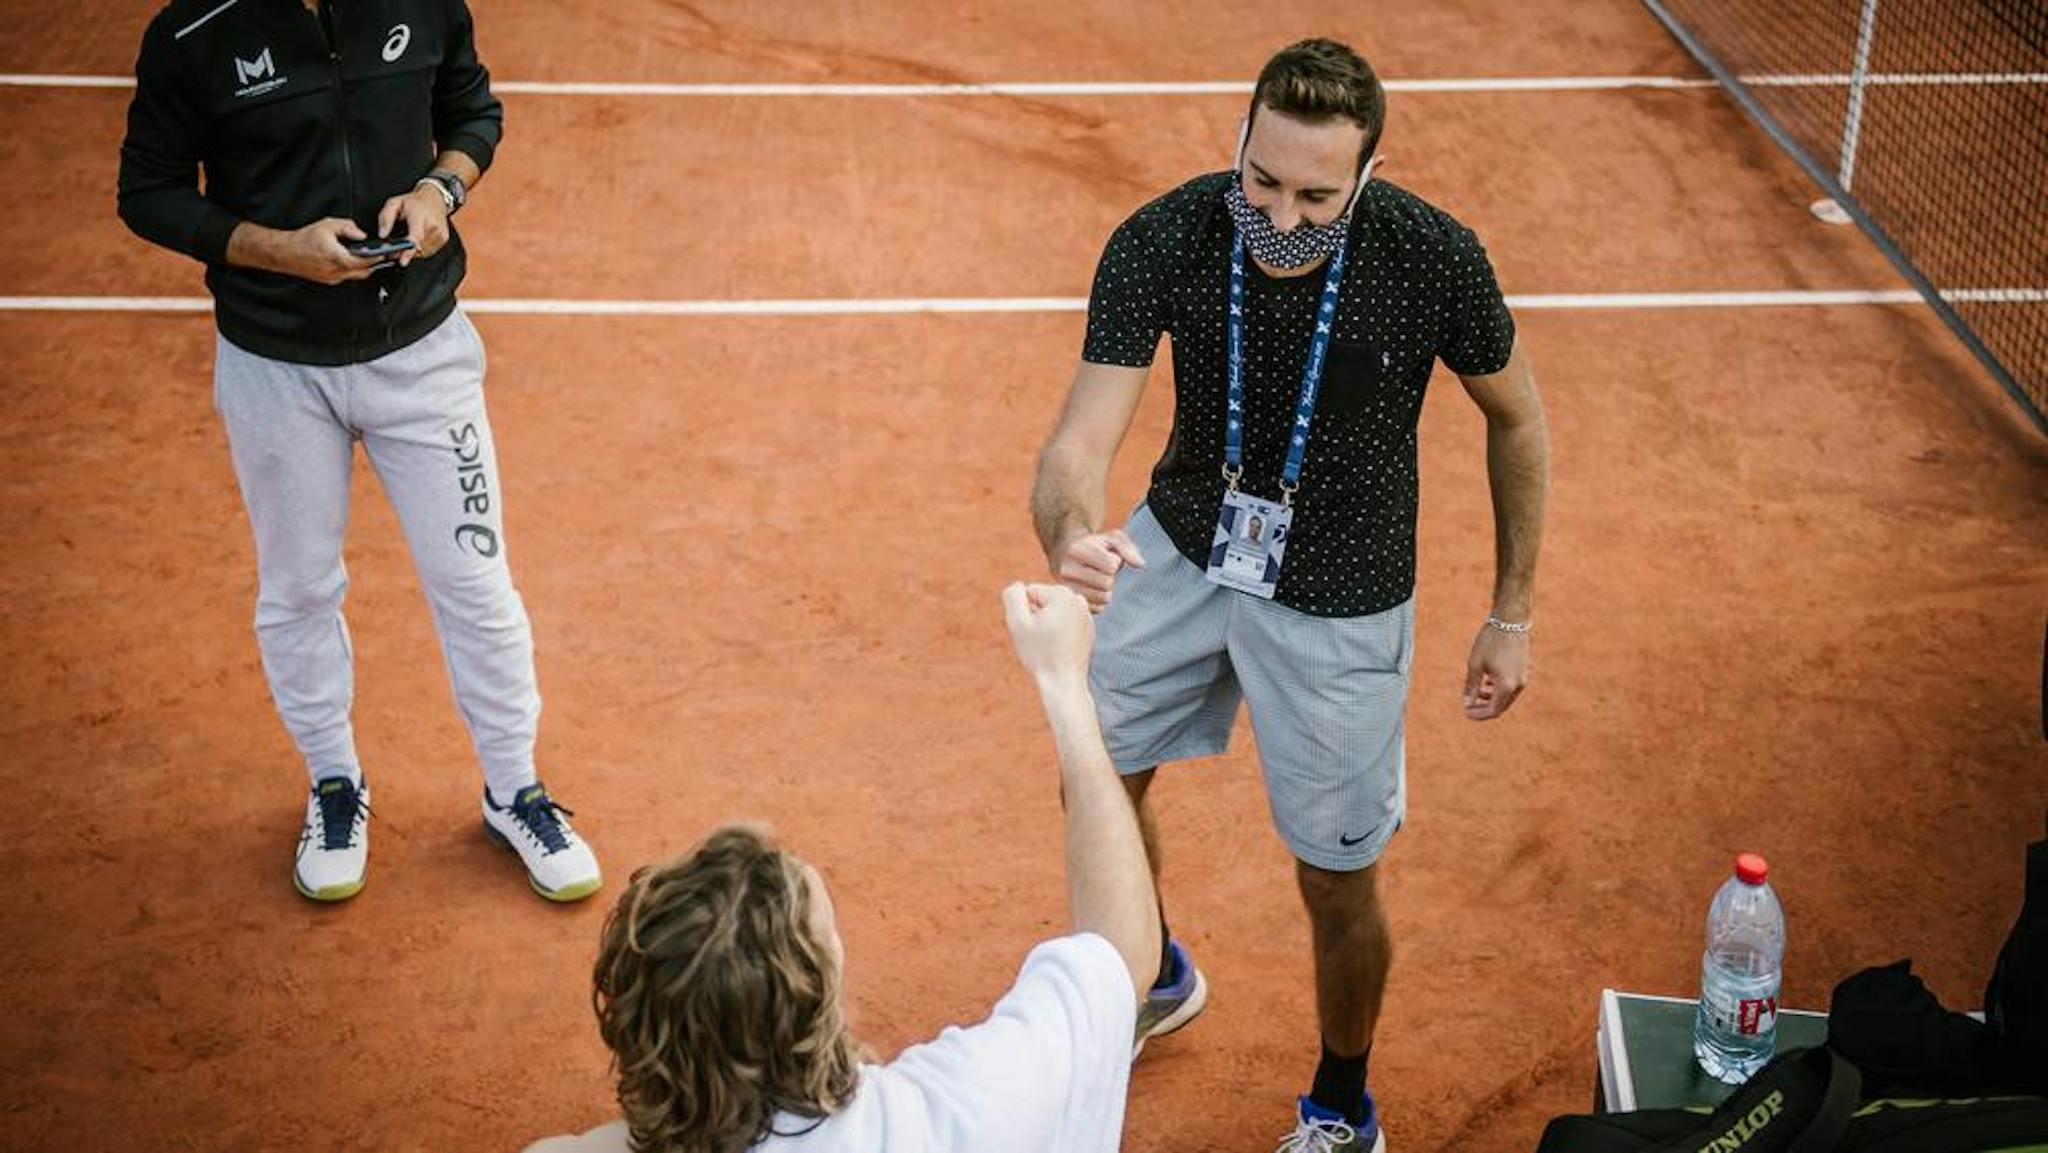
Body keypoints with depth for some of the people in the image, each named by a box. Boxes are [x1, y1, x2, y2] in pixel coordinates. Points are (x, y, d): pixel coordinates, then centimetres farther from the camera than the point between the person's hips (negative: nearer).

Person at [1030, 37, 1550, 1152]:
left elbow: (1516, 422, -8)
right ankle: (1157, 980, 52)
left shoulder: (1434, 258, -27)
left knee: (1337, 887, 6)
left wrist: (1512, 617, -5)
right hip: (1183, 545, 3)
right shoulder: (1161, 241, -24)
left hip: (1338, 599, -3)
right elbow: (1078, 442, -29)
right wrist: (1072, 536, -53)